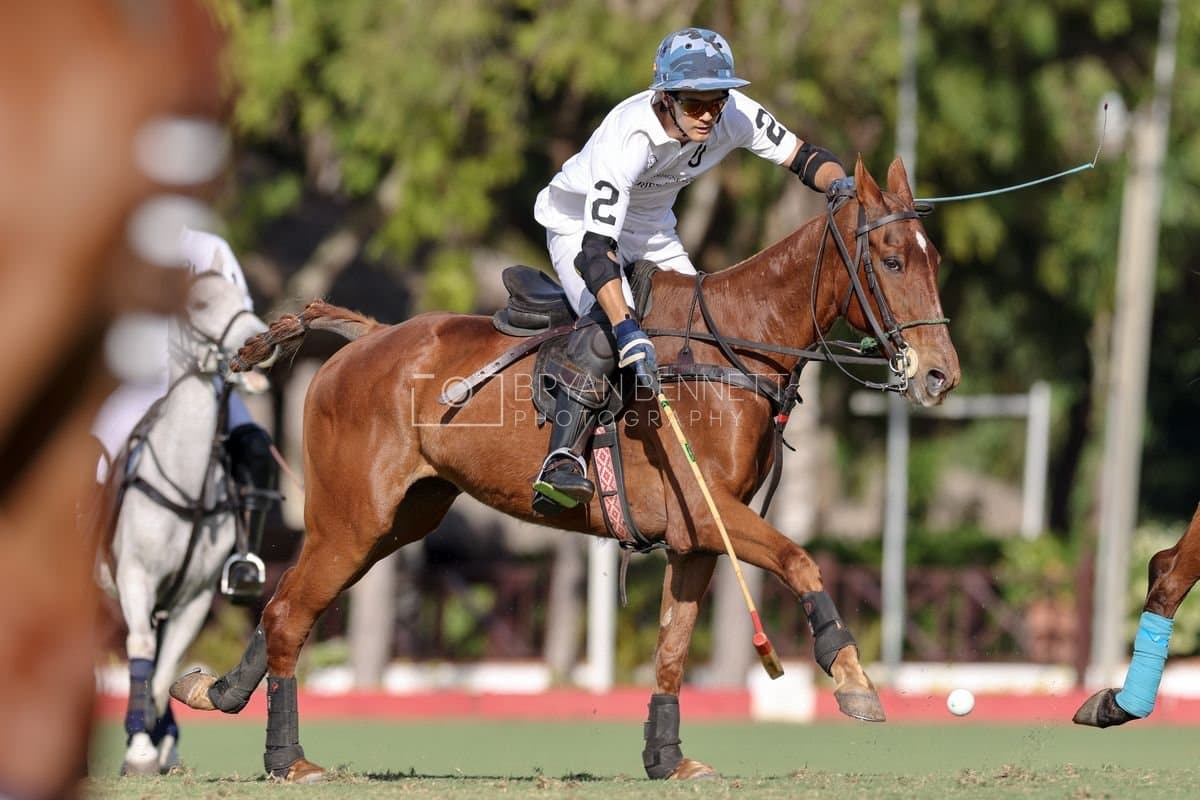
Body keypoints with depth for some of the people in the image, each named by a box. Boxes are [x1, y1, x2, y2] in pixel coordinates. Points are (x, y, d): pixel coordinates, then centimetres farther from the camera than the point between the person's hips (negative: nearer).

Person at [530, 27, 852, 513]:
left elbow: (802, 157, -9)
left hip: (651, 231, 6)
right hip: (580, 225, -6)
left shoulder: (737, 116, -23)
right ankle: (563, 460, -30)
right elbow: (595, 250, -46)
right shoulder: (629, 138, -40)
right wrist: (627, 331, -57)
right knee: (607, 328, -32)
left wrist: (839, 183, -34)